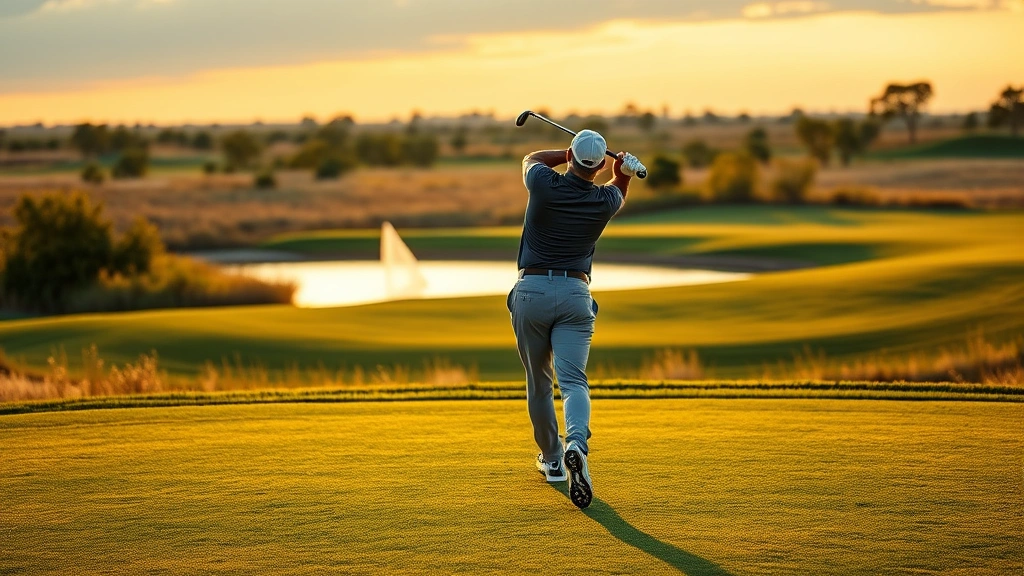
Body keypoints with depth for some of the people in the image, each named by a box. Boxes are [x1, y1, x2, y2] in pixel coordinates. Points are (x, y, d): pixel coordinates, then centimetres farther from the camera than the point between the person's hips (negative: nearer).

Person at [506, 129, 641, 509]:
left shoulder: (544, 184, -5)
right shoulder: (604, 201, 1)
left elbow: (531, 158, 21)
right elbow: (618, 190, 28)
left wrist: (568, 154, 12)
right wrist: (623, 171, 7)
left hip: (532, 290, 0)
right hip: (575, 294, 0)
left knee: (539, 383, 14)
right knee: (573, 380, -10)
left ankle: (552, 458, 25)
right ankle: (576, 444, -36)